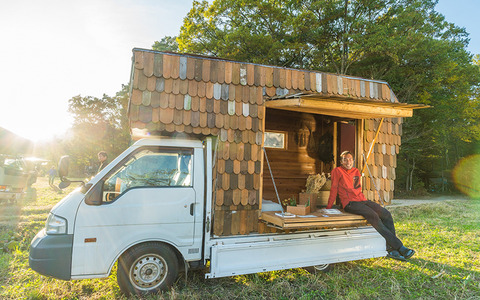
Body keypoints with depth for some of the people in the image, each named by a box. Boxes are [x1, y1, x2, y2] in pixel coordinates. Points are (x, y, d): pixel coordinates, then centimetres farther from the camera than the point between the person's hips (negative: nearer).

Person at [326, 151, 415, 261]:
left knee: (386, 214, -14)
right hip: (350, 203, -7)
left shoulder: (356, 171, 19)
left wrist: (364, 201, 19)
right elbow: (334, 189, 0)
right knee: (373, 216, -28)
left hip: (362, 200, 7)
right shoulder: (337, 171, 0)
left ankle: (391, 248, -15)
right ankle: (399, 247, -24)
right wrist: (328, 207, 1)